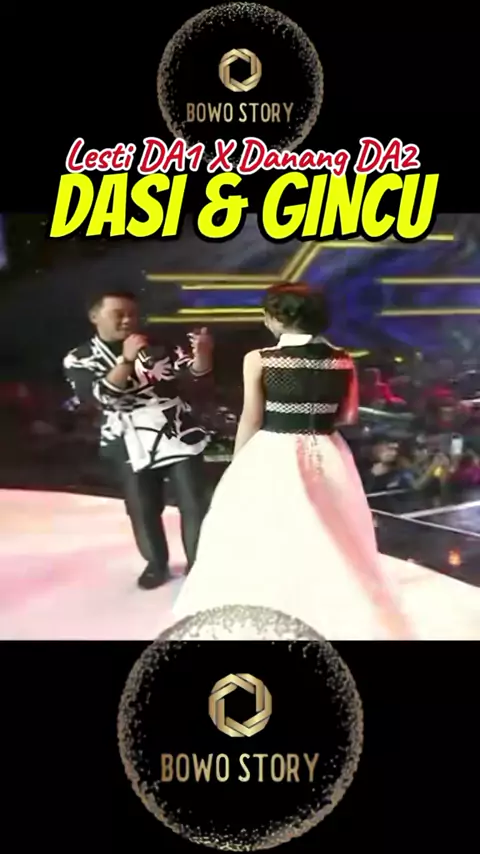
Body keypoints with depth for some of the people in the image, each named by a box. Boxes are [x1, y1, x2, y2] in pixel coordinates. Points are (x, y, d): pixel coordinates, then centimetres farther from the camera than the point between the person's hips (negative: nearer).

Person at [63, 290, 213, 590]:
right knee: (143, 509, 11)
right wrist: (127, 359, -30)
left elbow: (195, 373, -9)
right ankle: (156, 563, 32)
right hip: (132, 446, 0)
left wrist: (202, 352, -31)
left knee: (194, 504, 3)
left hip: (181, 436, 1)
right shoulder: (79, 359, -3)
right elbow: (100, 395, -19)